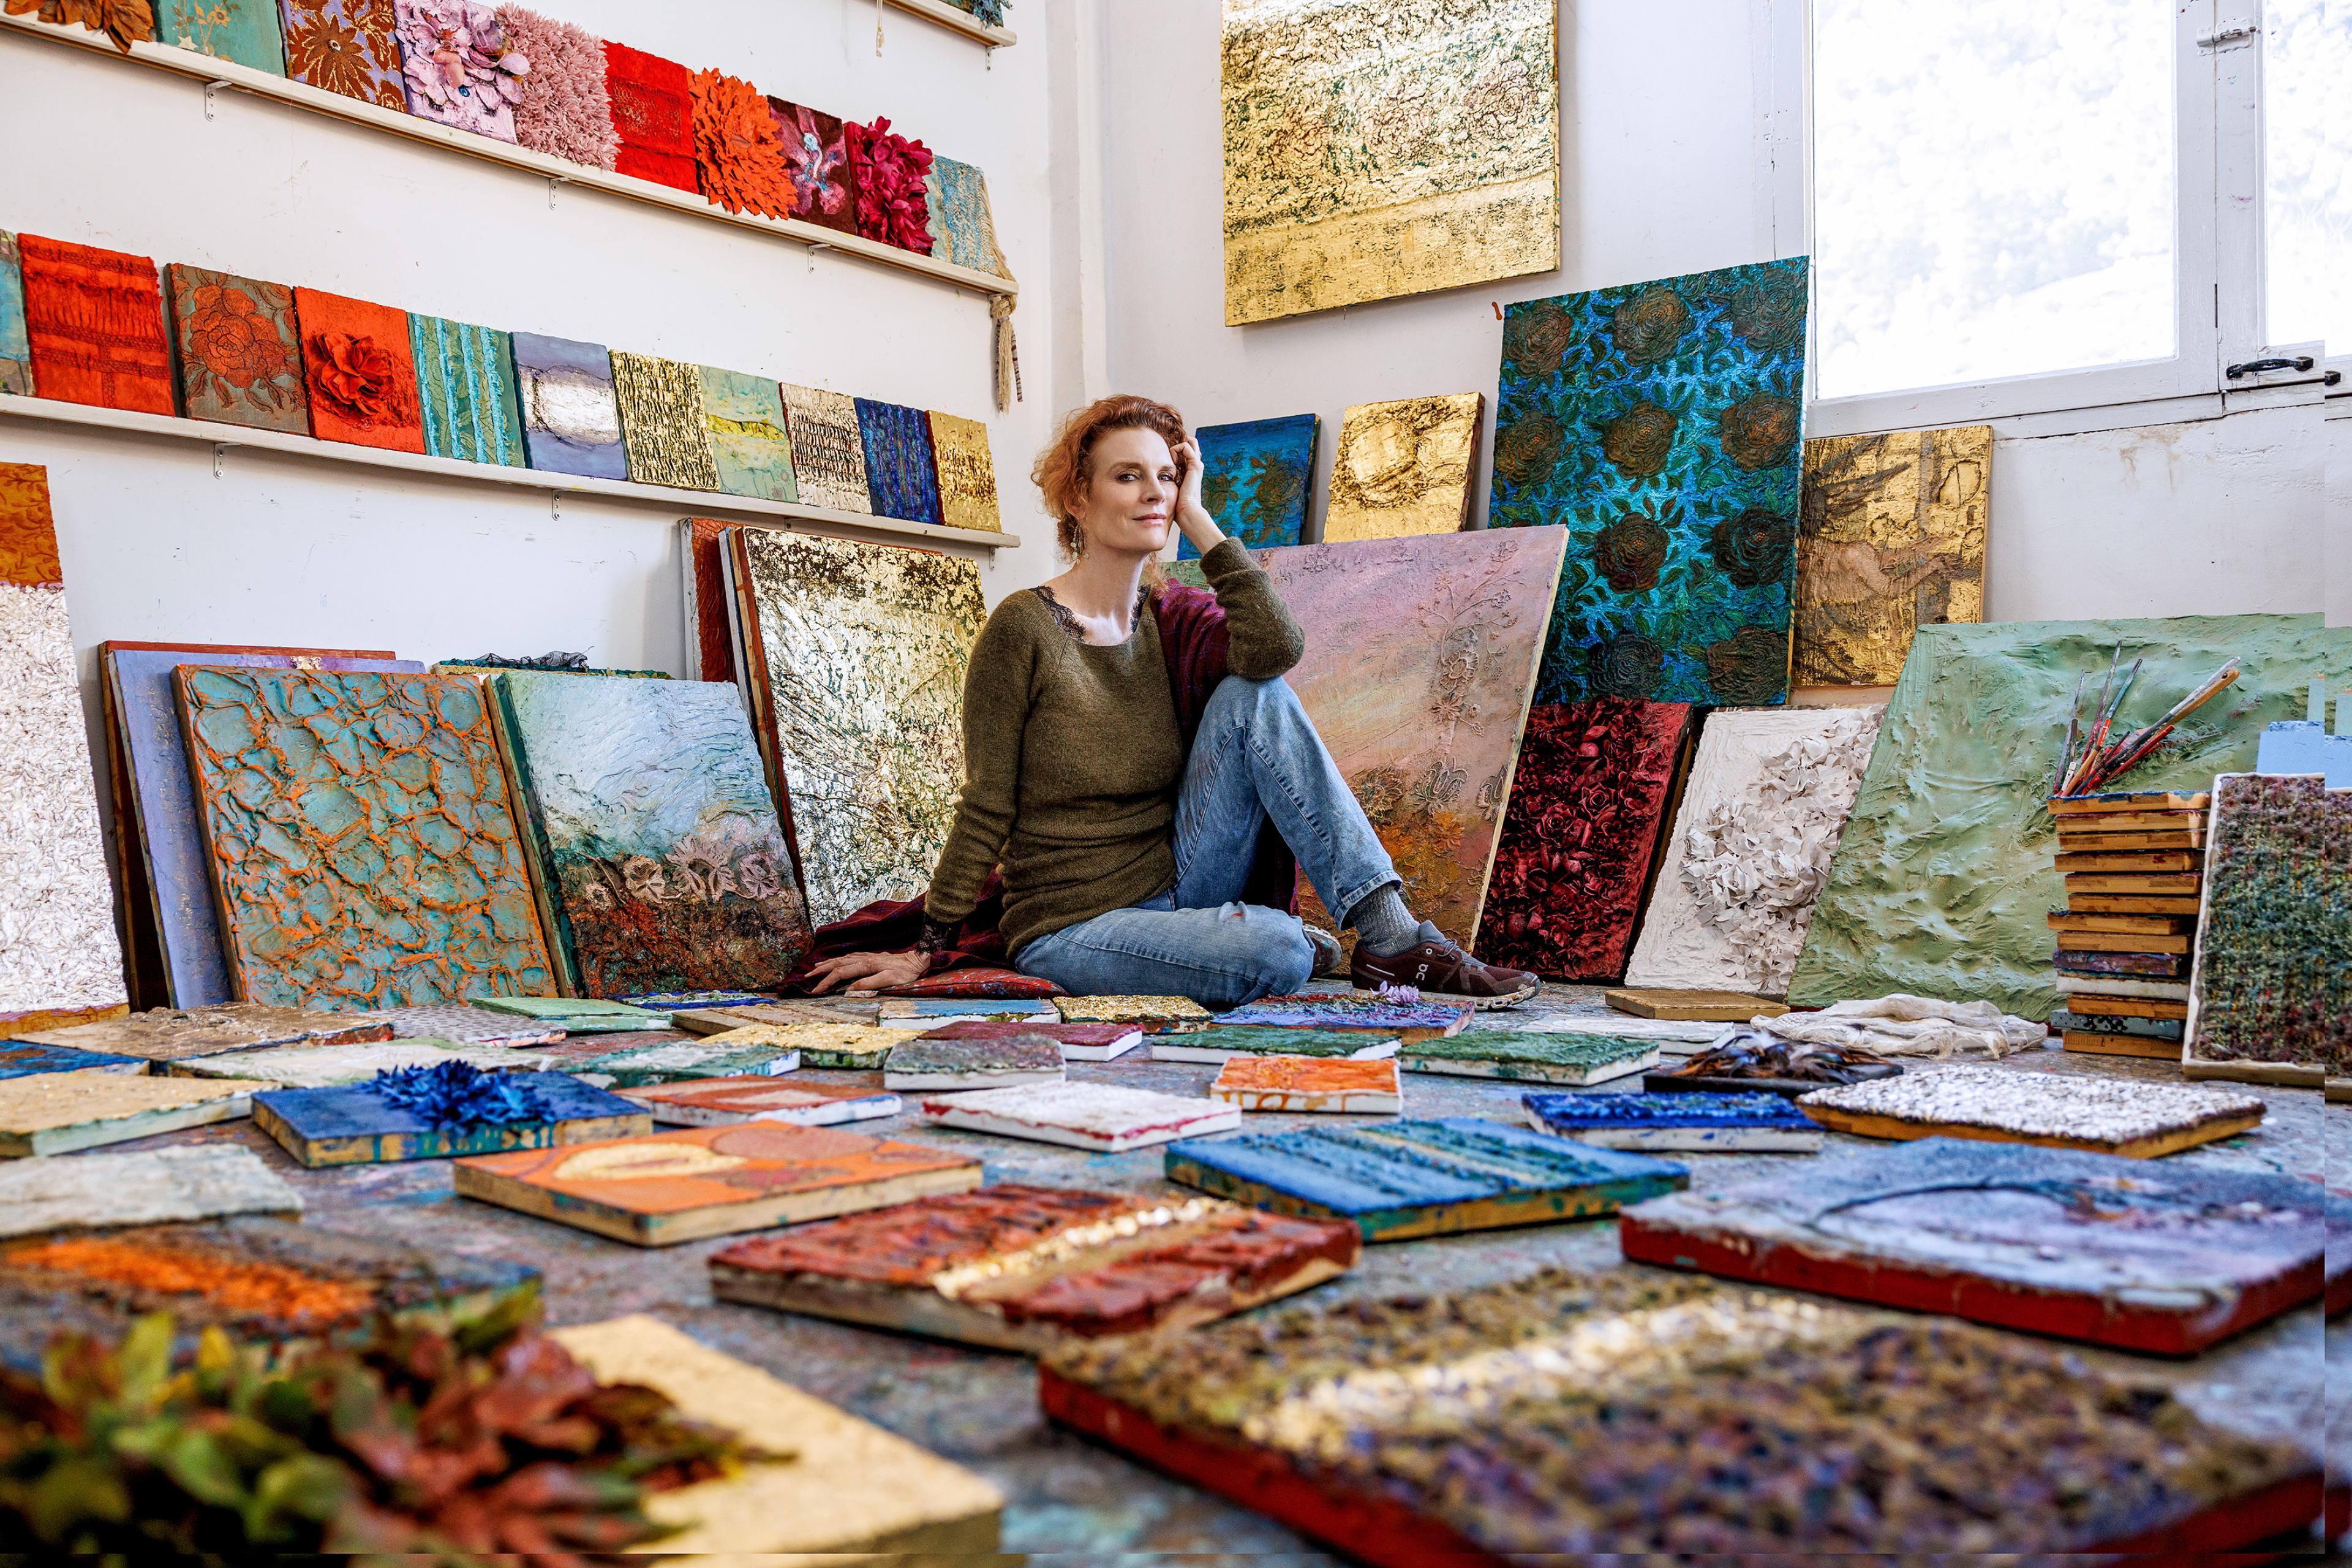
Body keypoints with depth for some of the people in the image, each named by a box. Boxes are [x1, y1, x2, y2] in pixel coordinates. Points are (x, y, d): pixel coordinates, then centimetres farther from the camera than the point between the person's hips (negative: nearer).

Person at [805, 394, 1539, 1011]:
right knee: (1275, 954, -35)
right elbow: (986, 811, -6)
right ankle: (1305, 940, 1)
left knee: (1252, 698, -16)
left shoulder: (1166, 617, 6)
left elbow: (1276, 646, -16)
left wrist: (1196, 517, -9)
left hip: (1177, 892, 6)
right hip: (1070, 932, -6)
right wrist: (922, 953, -7)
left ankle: (1390, 937, -17)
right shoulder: (1024, 629, -9)